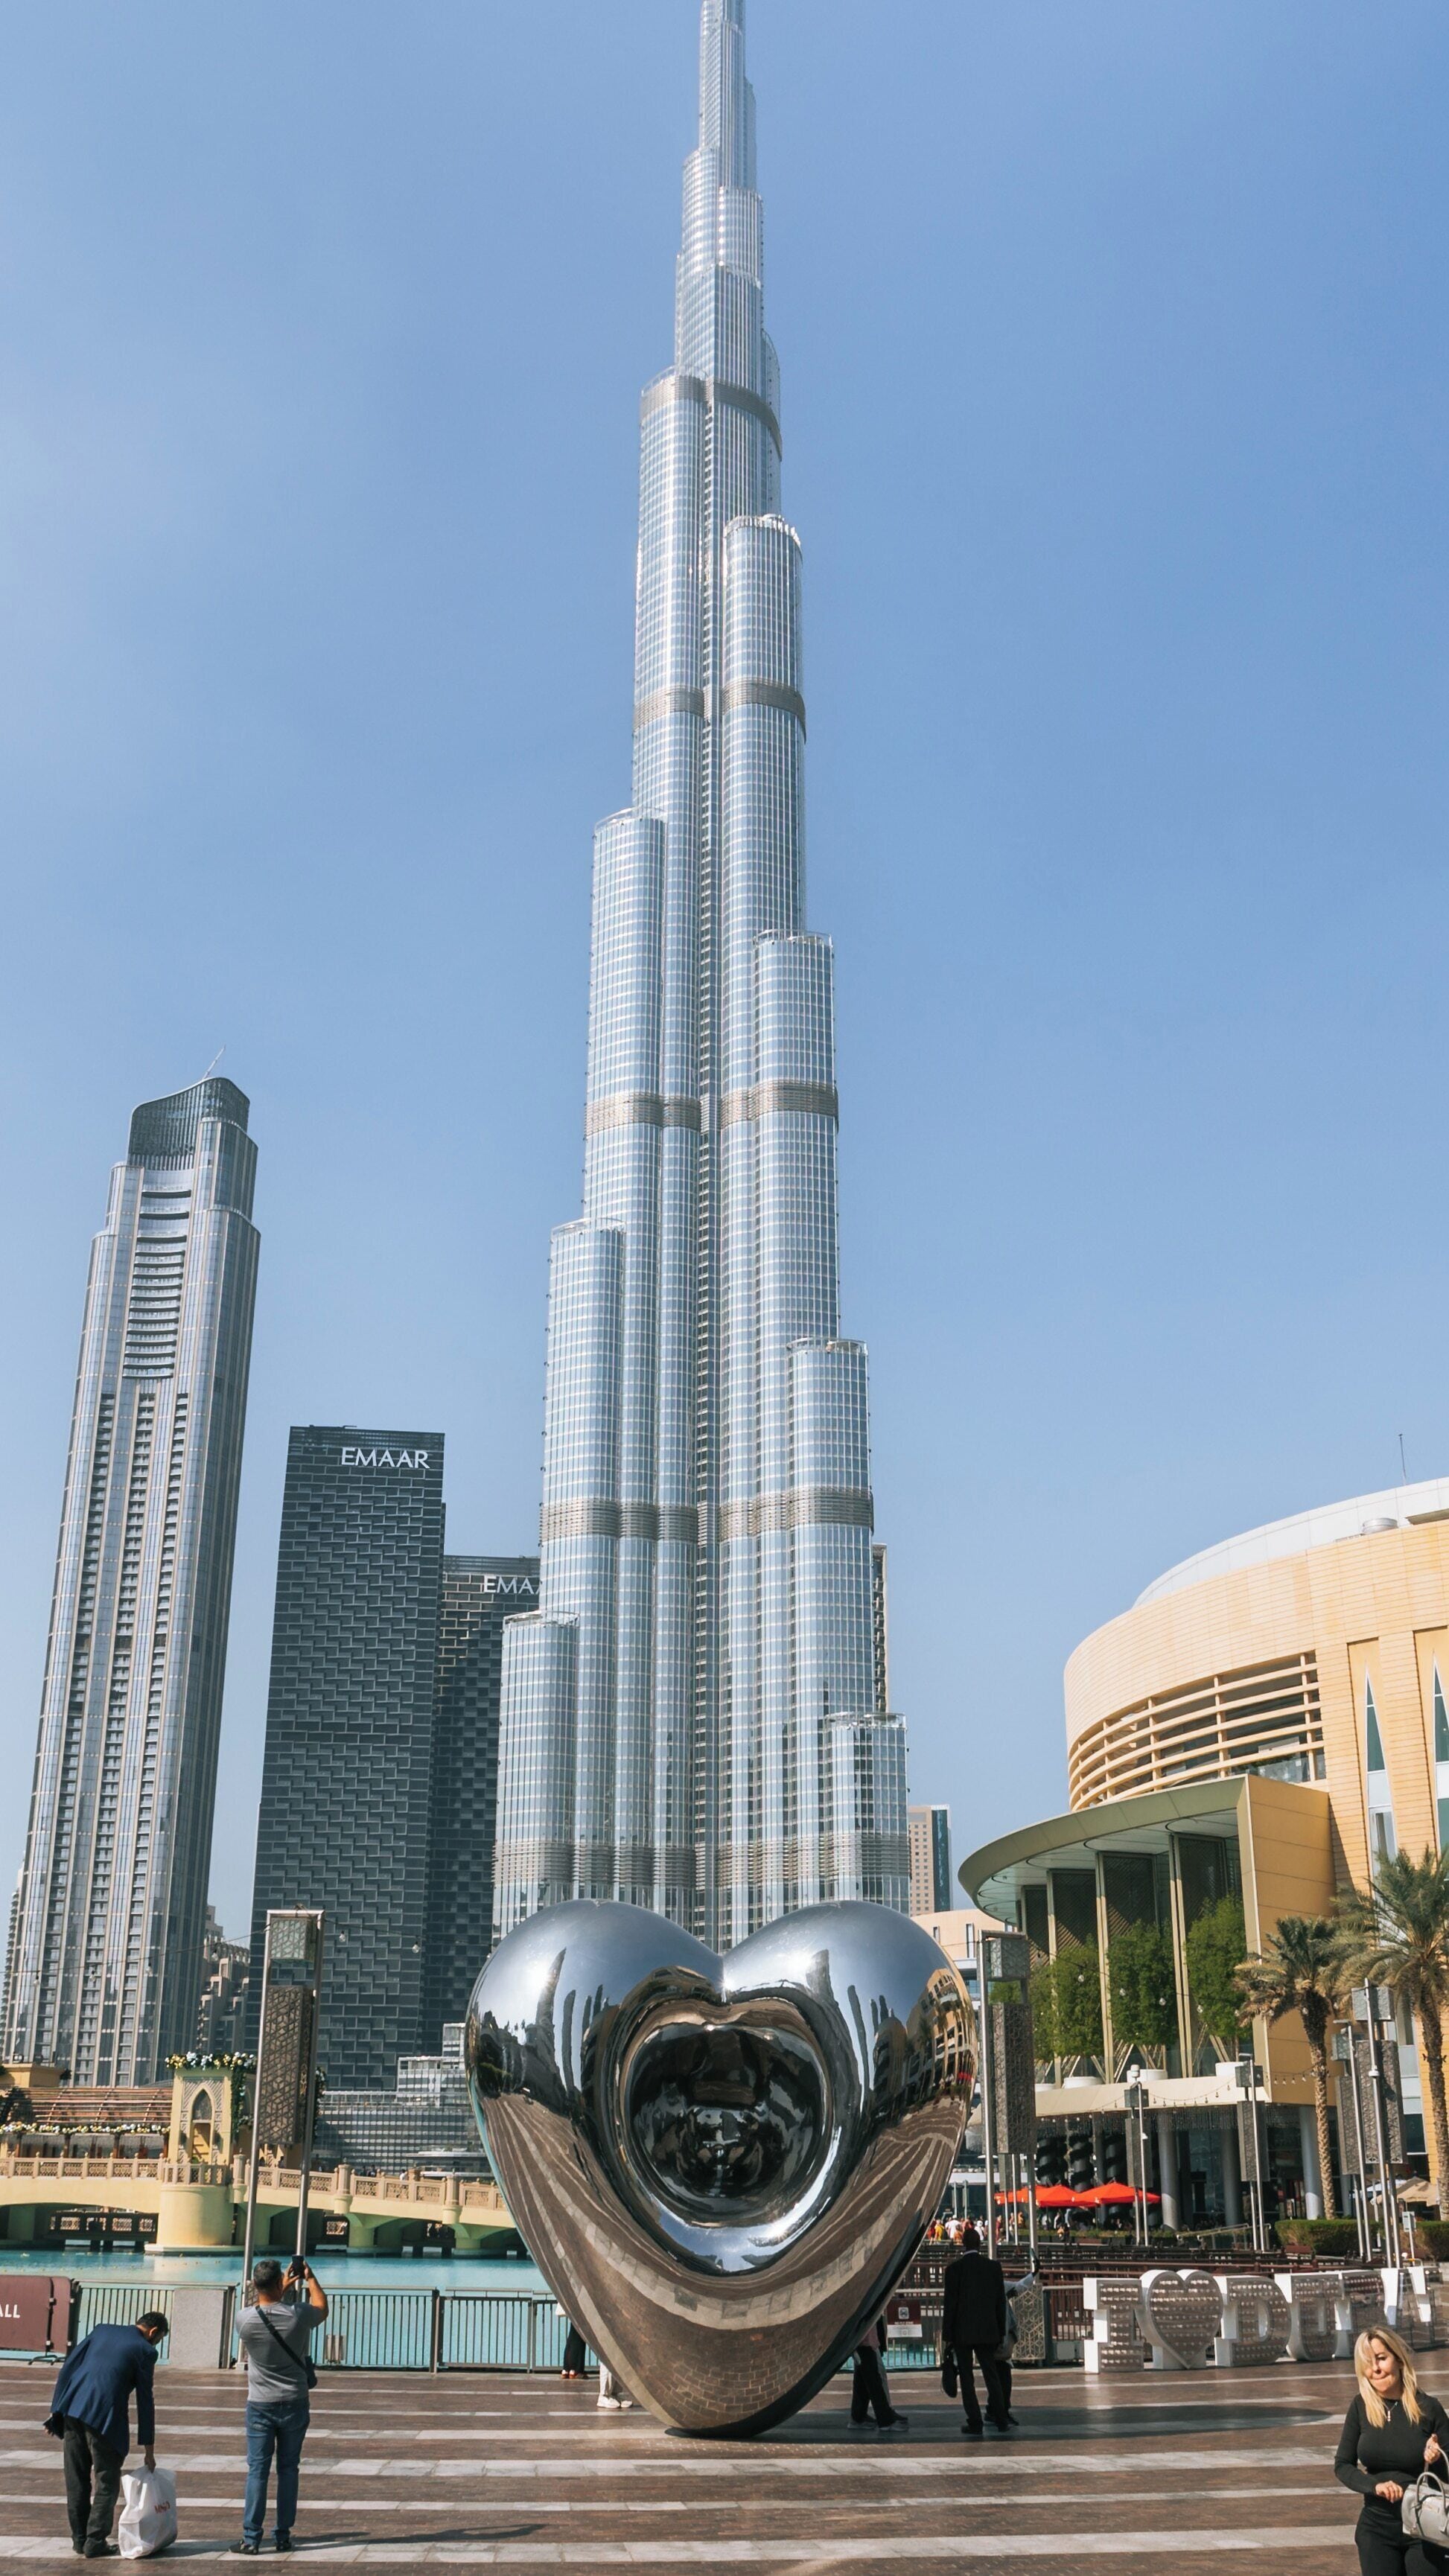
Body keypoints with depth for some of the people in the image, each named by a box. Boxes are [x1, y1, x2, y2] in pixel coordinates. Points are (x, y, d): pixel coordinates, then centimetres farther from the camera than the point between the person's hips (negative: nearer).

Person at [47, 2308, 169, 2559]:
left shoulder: (101, 2331, 16)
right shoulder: (145, 2351, 1)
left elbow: (68, 2366, 12)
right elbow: (145, 2400, 2)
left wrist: (55, 2409, 14)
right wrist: (148, 2448, 7)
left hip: (72, 2410, 6)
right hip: (104, 2417, -6)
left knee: (77, 2481, 15)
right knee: (107, 2482, 8)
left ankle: (79, 2539, 21)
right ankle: (95, 2543, 6)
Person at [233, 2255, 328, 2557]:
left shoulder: (245, 2320, -14)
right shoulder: (297, 2315, -14)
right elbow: (322, 2308, 10)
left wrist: (282, 2290, 19)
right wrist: (310, 2278, 21)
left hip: (260, 2406, 0)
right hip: (294, 2404, 0)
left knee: (257, 2471, 5)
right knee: (288, 2469, 10)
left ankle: (251, 2539, 3)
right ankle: (284, 2535, 15)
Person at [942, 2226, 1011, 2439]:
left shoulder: (954, 2269, -9)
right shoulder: (994, 2267, 1)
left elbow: (949, 2304, -9)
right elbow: (1001, 2302, 5)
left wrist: (946, 2336, -3)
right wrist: (1001, 2333, 13)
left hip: (962, 2333, -3)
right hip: (988, 2331, 3)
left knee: (967, 2378, 4)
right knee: (992, 2375, 13)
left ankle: (975, 2424, 1)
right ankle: (1001, 2421, 13)